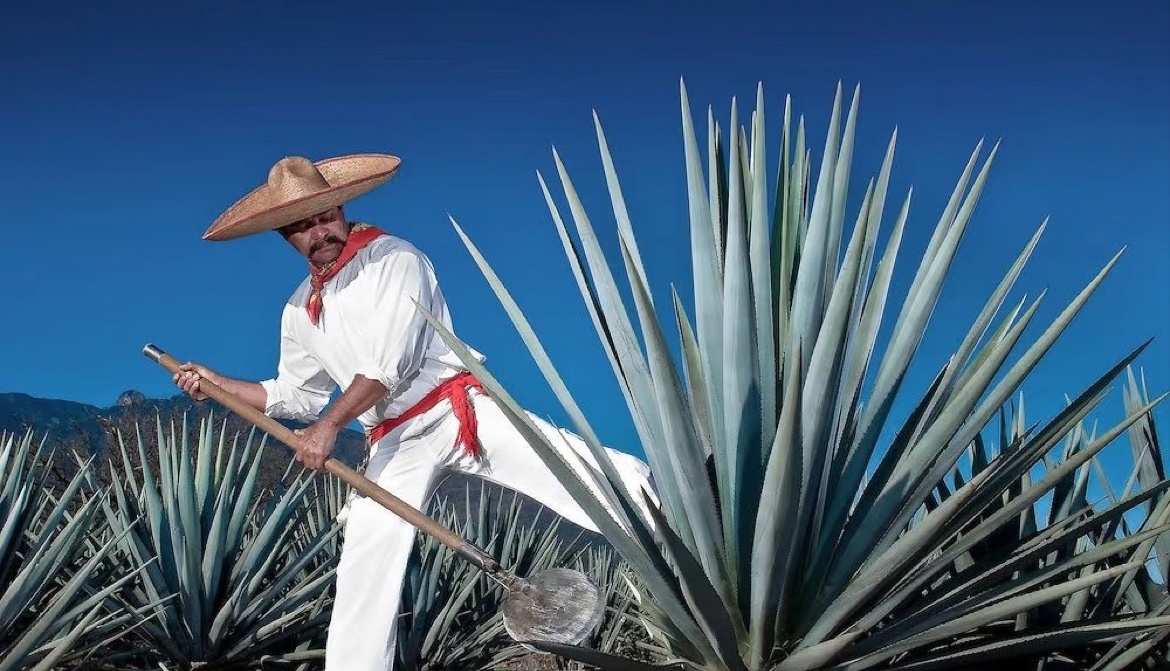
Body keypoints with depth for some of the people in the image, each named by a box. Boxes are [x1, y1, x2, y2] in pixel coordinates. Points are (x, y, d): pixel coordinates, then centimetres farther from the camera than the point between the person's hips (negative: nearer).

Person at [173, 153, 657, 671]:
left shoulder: (393, 258, -3)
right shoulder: (299, 312, 15)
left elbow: (391, 362, -13)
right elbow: (297, 397, 27)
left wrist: (329, 426, -15)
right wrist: (217, 383, 17)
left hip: (458, 411, -5)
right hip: (395, 445, 5)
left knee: (602, 477, -18)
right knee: (363, 574, -4)